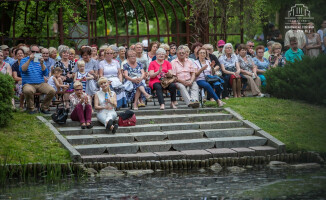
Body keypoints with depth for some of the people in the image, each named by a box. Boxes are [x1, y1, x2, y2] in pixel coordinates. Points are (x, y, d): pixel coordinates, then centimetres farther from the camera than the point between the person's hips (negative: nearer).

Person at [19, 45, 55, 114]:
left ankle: (44, 108, -2)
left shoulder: (40, 60, 16)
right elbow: (22, 70, -13)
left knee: (52, 91, -24)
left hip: (41, 84, 3)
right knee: (28, 91, -39)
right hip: (28, 84, -3)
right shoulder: (24, 60, 8)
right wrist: (29, 60, -20)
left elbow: (45, 73, 2)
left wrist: (42, 64, -15)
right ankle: (31, 109, -15)